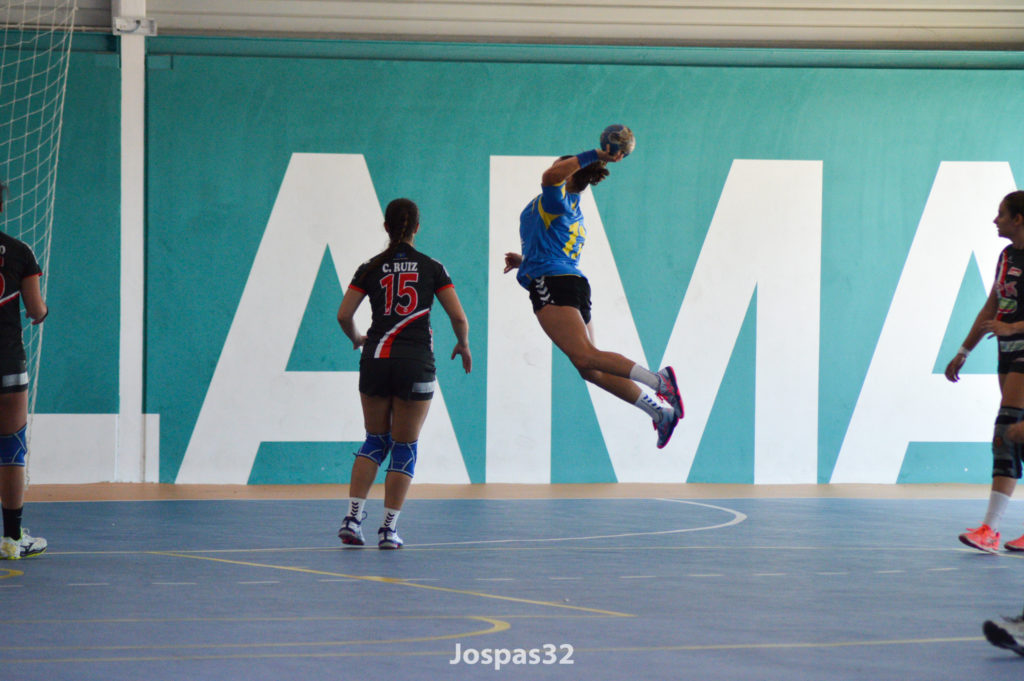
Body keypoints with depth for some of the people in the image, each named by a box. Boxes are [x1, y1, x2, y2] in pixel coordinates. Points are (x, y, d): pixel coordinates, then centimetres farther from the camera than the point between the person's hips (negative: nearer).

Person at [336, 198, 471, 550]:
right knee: (404, 447, 5)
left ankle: (352, 517, 4)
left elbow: (344, 315, 0)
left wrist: (357, 338, 20)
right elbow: (459, 317, -1)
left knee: (375, 440, 16)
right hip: (415, 363, -2)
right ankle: (389, 529, 2)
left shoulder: (370, 269, 5)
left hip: (376, 361, 2)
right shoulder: (432, 268, 2)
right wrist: (463, 345, 18)